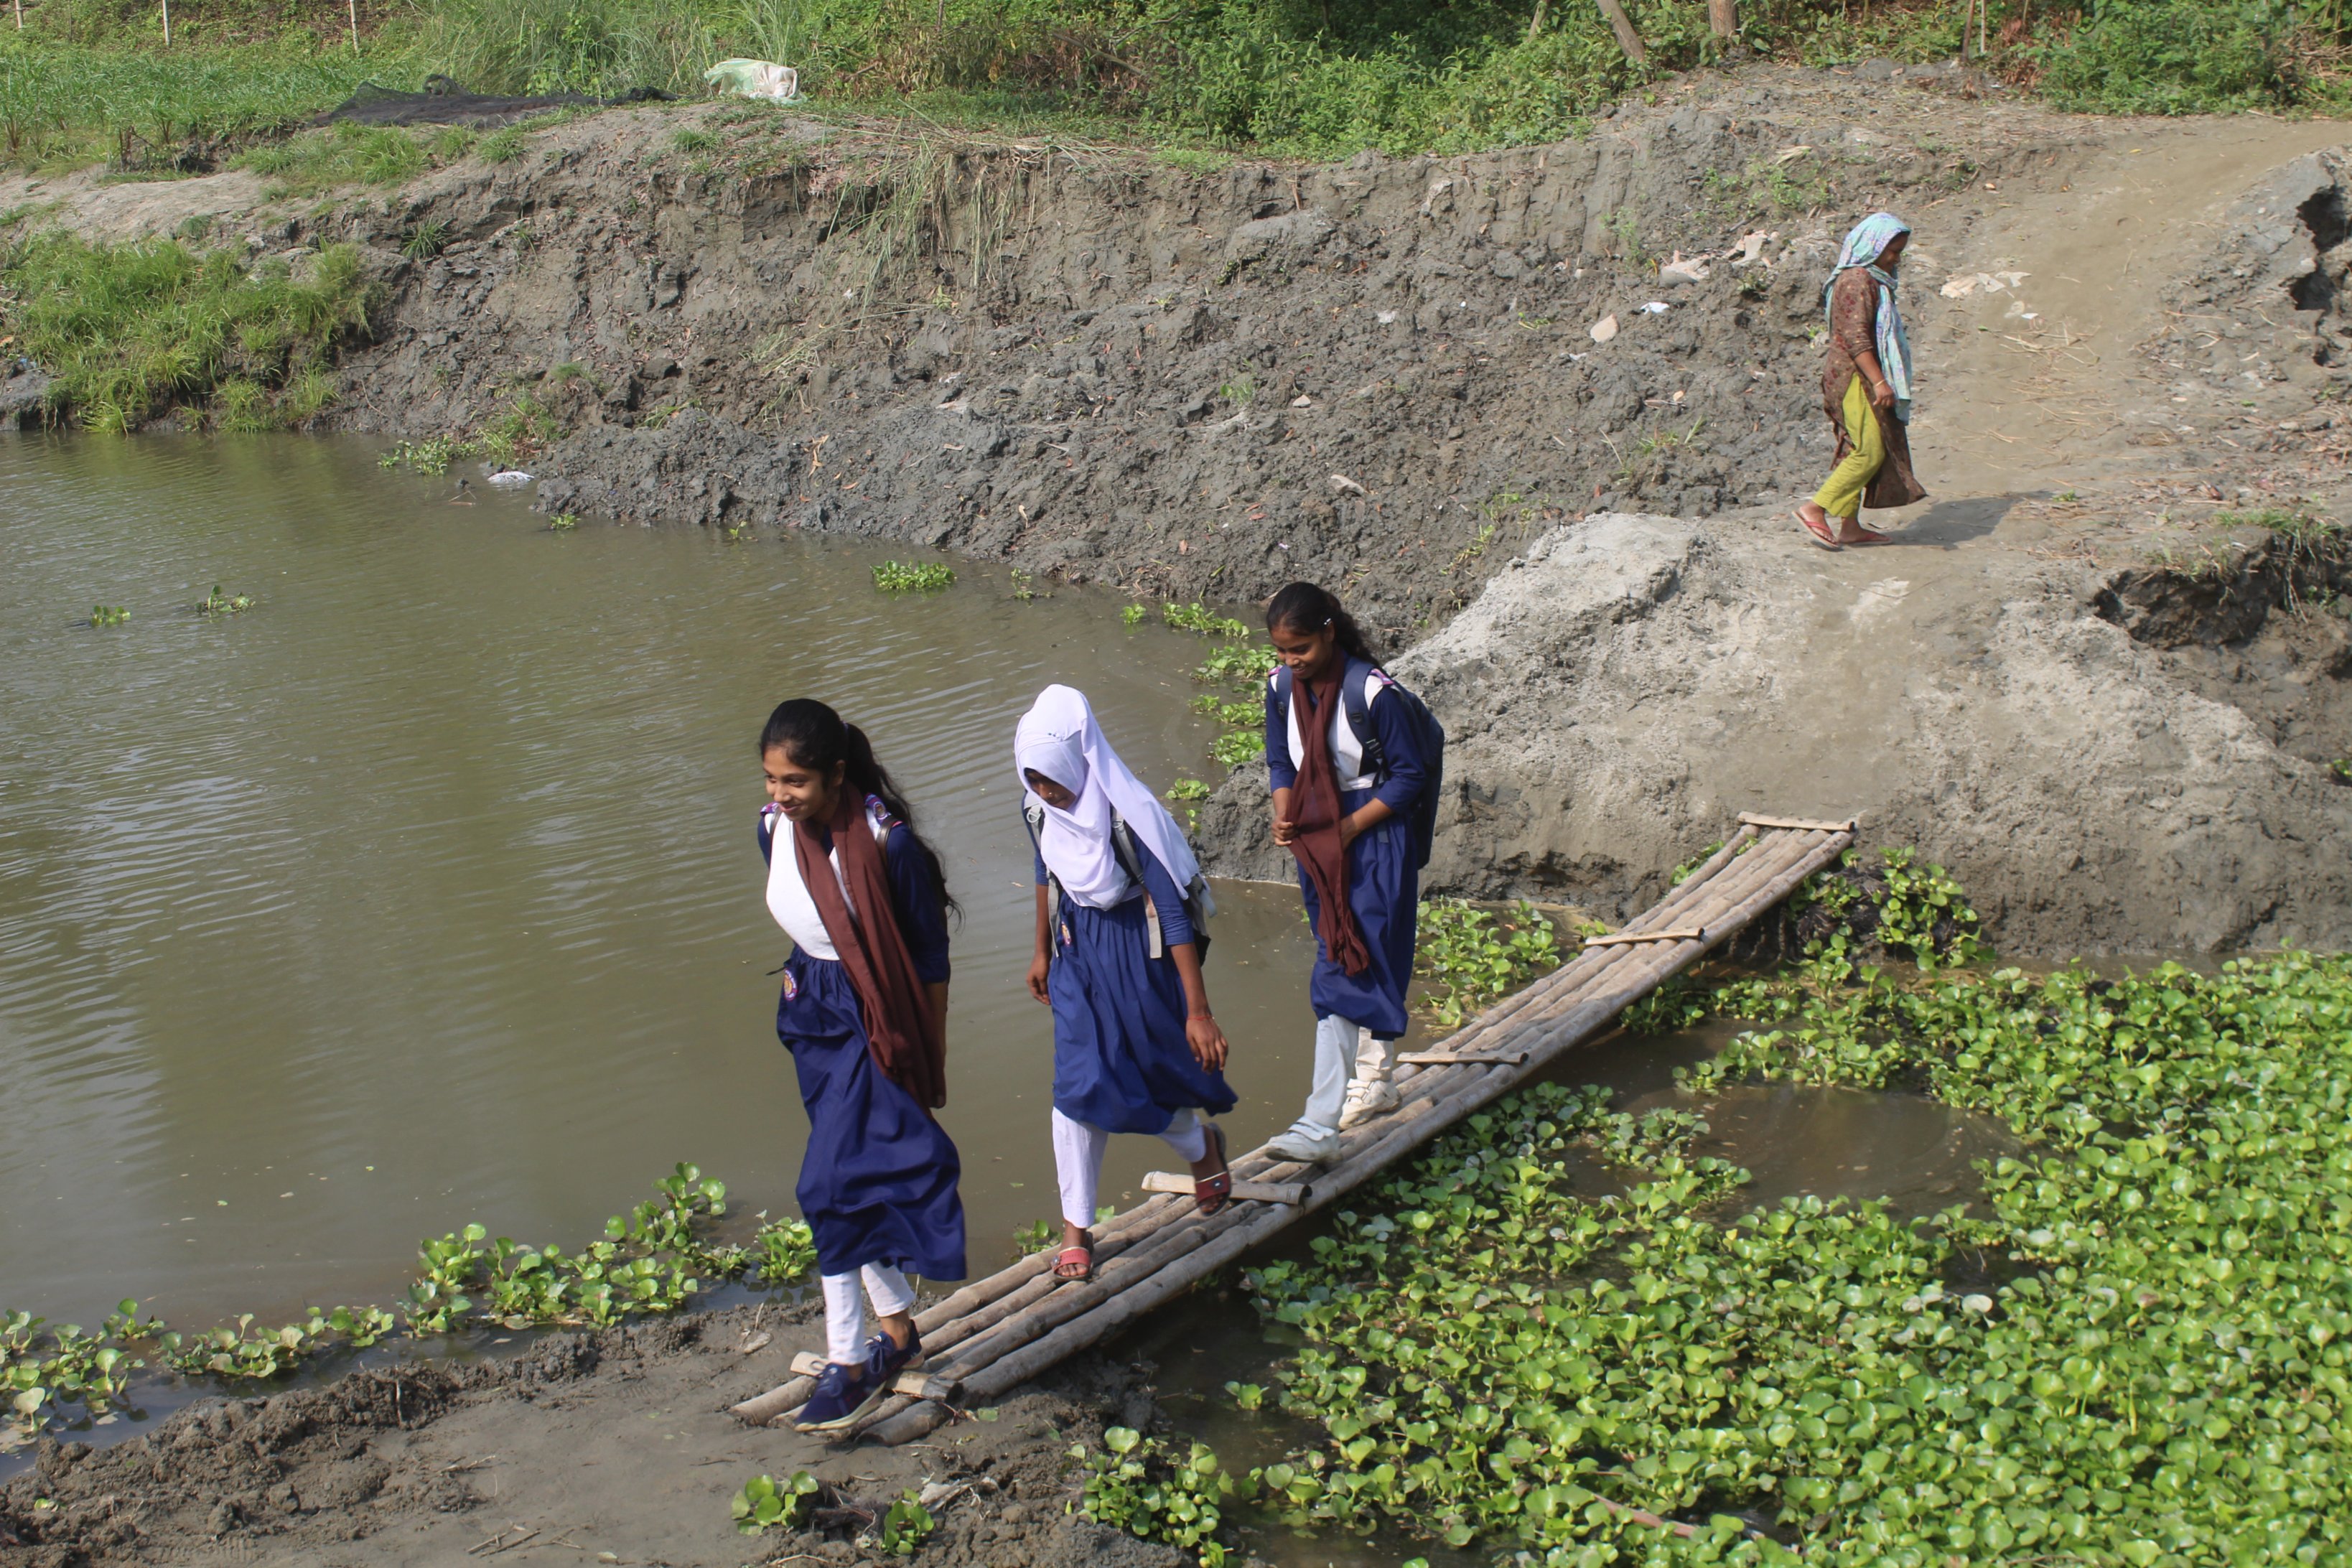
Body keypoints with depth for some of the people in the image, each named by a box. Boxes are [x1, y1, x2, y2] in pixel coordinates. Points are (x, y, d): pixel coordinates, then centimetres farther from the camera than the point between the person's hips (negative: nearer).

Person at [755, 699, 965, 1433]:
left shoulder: (886, 842, -22)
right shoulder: (774, 827, -4)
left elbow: (930, 953, -12)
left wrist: (932, 1060, -7)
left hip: (878, 1021, -7)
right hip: (814, 1014, 7)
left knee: (833, 1185, -11)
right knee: (860, 1180, 13)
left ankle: (848, 1363, -3)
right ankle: (899, 1331, 27)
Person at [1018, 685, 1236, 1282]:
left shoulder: (1129, 817, -29)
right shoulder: (1040, 807, -12)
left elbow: (1174, 911, -26)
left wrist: (1198, 1011, -24)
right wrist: (1042, 952, 20)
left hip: (1140, 952, -4)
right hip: (1079, 948, 4)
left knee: (1157, 1068, 11)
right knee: (1078, 1085, -1)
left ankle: (1202, 1147, 45)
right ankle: (1076, 1228, 9)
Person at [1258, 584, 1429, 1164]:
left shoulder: (1372, 692, -19)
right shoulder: (1281, 688, -1)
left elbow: (1411, 774, -11)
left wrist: (1350, 827, -17)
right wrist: (1283, 817, -5)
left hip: (1372, 839, -6)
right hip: (1315, 843, 6)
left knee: (1338, 977, -11)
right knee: (1349, 964, 16)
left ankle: (1319, 1126, -14)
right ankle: (1375, 1080, 33)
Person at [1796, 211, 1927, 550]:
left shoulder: (1873, 279, 18)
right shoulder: (1856, 281, -15)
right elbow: (1856, 339, -23)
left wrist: (1880, 381, 26)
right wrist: (1879, 382, -27)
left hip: (1865, 379, 11)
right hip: (1854, 378, -11)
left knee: (1859, 452, 10)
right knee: (1870, 451, -13)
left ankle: (1850, 526, 12)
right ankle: (1814, 509, -10)